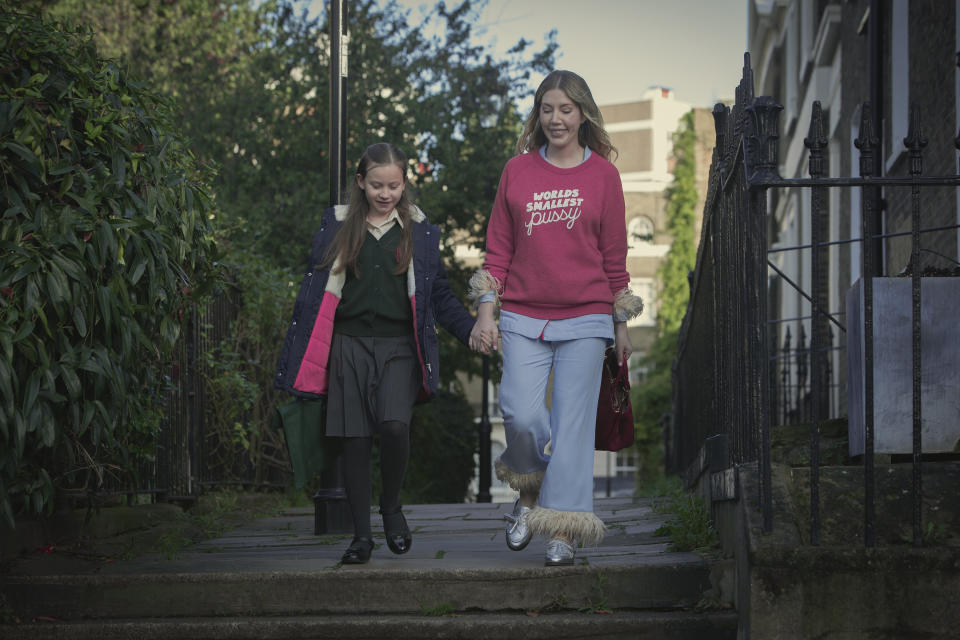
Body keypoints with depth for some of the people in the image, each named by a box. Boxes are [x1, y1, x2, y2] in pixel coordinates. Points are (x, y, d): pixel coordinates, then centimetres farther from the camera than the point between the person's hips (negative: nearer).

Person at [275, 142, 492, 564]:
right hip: (348, 344, 1)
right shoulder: (337, 225, 10)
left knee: (394, 425, -20)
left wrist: (469, 329, -1)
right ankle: (361, 534, 9)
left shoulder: (419, 231, 10)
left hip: (399, 345, -1)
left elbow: (438, 293, 14)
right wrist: (300, 352, 5)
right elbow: (315, 287, 10)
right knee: (355, 439, -1)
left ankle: (391, 507, 5)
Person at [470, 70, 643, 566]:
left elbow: (614, 255, 9)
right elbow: (499, 249, 10)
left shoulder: (602, 174, 5)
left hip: (585, 318, -1)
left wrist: (621, 325, 10)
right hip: (523, 318, 1)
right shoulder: (517, 171, 8)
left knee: (573, 422, -5)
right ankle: (529, 493, 15)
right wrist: (485, 311, 2)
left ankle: (563, 532, 0)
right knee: (520, 414, -13)